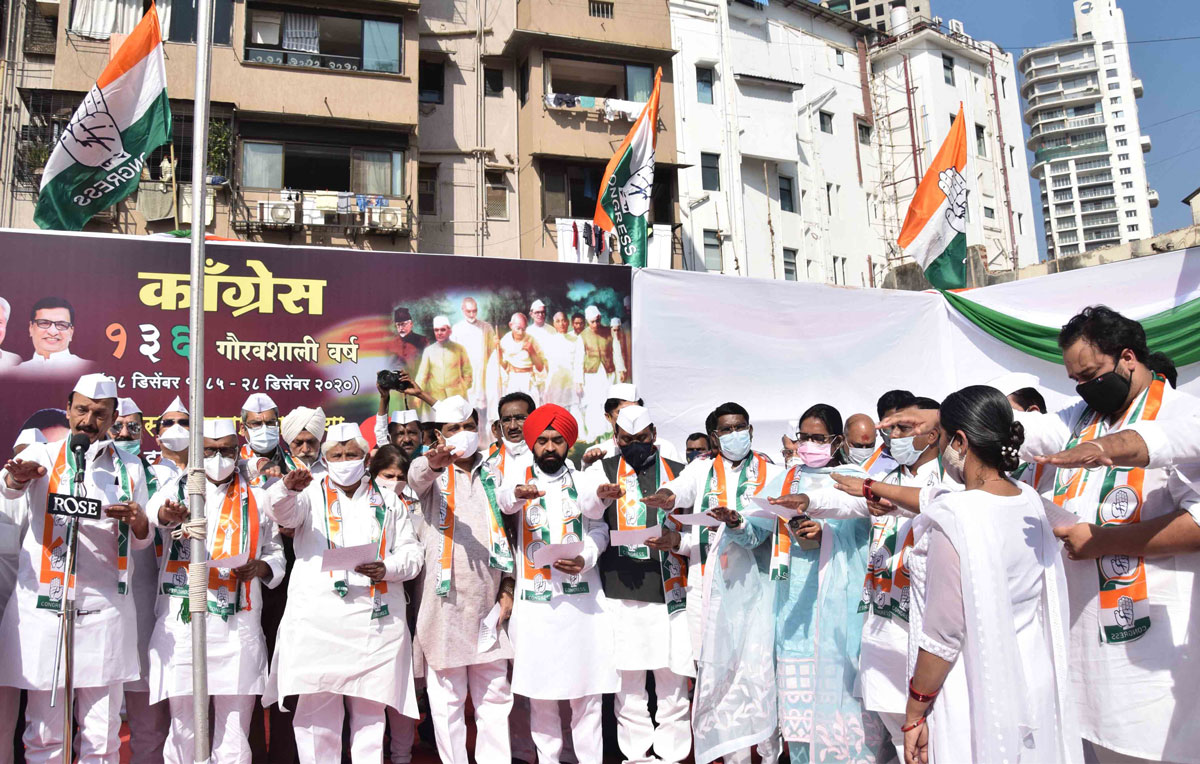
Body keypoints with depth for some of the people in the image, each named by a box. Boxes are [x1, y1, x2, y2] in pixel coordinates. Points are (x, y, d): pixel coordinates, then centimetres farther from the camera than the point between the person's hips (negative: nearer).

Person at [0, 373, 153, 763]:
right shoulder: (43, 455, 8)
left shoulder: (129, 467, 13)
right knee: (44, 731, 2)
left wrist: (138, 520, -9)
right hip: (44, 606, -1)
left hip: (105, 610, 1)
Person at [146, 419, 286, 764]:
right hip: (182, 622, -1)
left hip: (238, 627, 1)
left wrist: (260, 567, -5)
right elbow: (156, 508, -12)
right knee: (184, 730, 4)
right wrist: (170, 514, -35)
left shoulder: (256, 498, 13)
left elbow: (276, 553, 18)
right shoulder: (178, 487, 9)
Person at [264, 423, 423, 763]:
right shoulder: (312, 494, 12)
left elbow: (411, 552, 12)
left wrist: (388, 568, -8)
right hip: (318, 617, -1)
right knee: (317, 707, -3)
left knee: (370, 709, 4)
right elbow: (282, 511, -10)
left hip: (374, 618, 2)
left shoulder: (388, 501, 16)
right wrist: (287, 489, -32)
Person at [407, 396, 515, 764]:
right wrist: (432, 462, -47)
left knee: (494, 693, 9)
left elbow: (505, 533, 15)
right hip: (445, 599, -3)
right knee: (447, 696, 4)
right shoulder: (432, 474, 3)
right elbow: (416, 476, -23)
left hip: (488, 601, 3)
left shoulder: (493, 477, 13)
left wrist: (507, 587, 6)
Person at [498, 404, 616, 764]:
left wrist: (586, 558, -13)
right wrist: (517, 493, -40)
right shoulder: (519, 481, 7)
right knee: (539, 688, 5)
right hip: (534, 599, 0)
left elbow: (600, 530, 8)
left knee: (586, 686, 2)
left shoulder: (585, 482, 12)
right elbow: (502, 501, -16)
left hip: (581, 595, 1)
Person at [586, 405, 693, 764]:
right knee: (628, 681, 4)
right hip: (621, 594, 0)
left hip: (671, 594, 1)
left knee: (672, 681, 2)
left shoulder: (680, 473, 12)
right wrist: (598, 497, -25)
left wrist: (676, 540, -12)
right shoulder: (602, 470, 9)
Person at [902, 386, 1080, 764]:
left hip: (976, 698, -7)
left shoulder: (954, 521, -23)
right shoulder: (1031, 501, -1)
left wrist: (914, 716, -11)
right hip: (1034, 686, 7)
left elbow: (944, 636, -21)